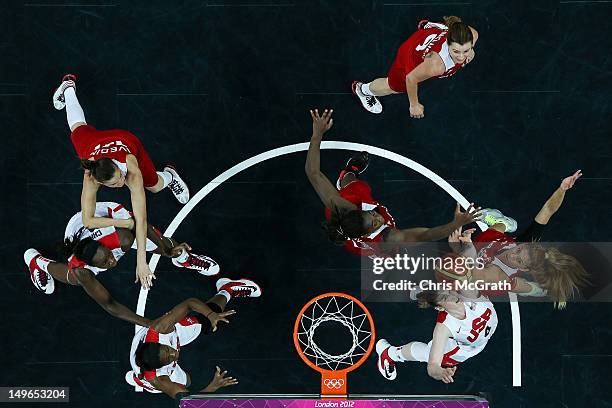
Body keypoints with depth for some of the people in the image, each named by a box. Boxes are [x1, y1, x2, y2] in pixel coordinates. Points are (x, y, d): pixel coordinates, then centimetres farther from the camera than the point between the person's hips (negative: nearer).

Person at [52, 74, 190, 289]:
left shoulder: (133, 172, -48)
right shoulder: (90, 178, -47)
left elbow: (141, 219, -50)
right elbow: (88, 221, -42)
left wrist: (141, 262, -53)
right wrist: (126, 223, -48)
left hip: (126, 140, -1)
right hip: (94, 141, 1)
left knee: (155, 186, 6)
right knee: (78, 127, 34)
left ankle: (169, 175, 42)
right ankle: (68, 88, 62)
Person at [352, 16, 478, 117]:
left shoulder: (471, 35, -39)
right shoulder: (437, 63, -51)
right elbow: (411, 79, -31)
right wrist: (414, 105, -16)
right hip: (411, 55, -3)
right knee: (395, 86, 26)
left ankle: (425, 25, 77)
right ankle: (362, 89, 59)